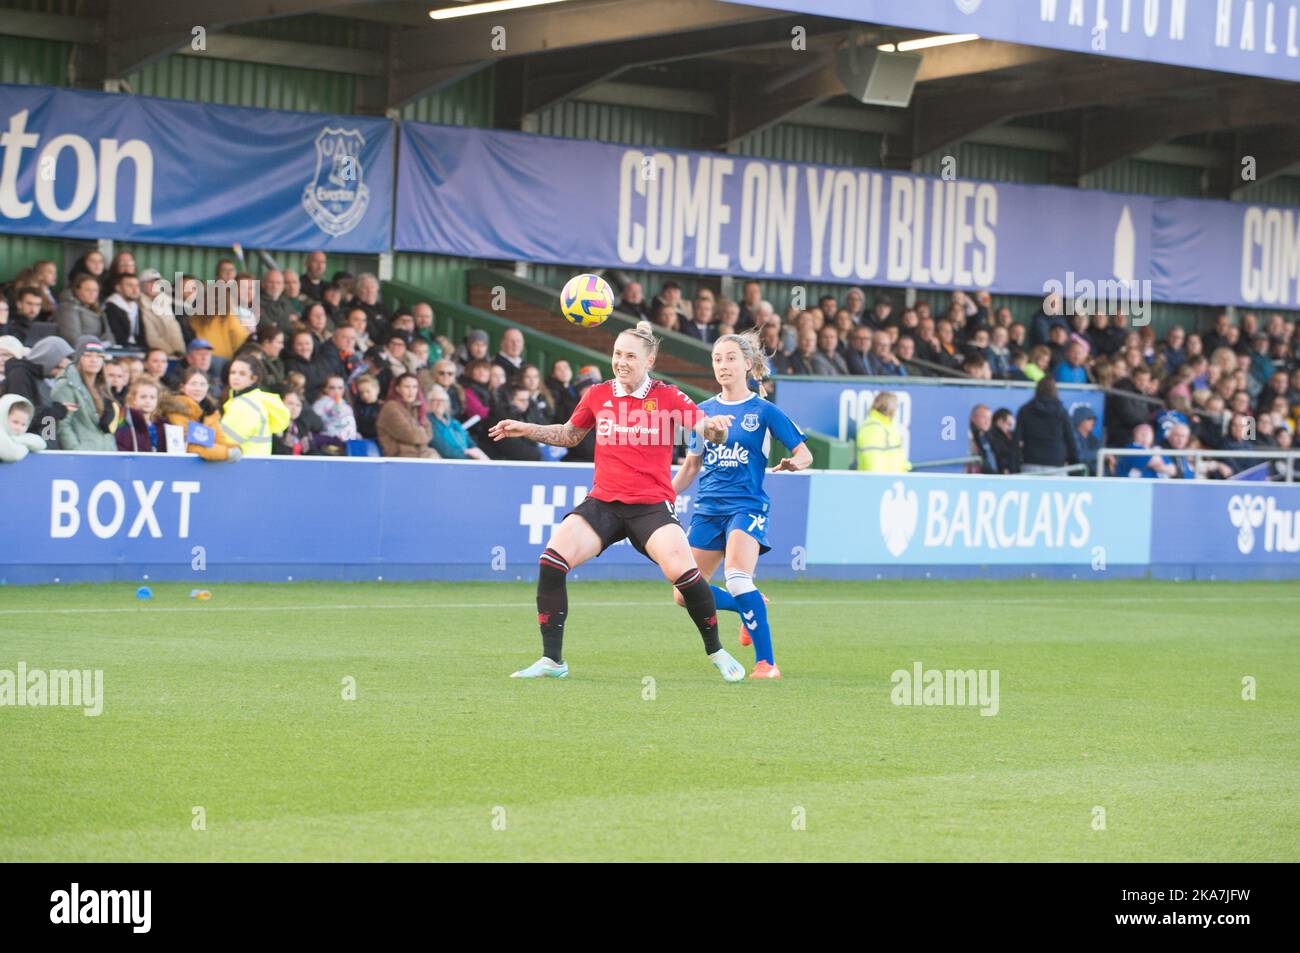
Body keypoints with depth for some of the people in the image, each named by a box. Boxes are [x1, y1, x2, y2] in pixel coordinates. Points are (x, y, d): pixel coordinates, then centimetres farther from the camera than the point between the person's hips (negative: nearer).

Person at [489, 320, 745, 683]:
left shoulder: (667, 397, -1)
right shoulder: (597, 395, 8)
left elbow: (706, 429, -9)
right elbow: (569, 435, 24)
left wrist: (715, 427, -32)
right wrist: (526, 430, 13)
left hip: (652, 504, -3)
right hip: (603, 503, 3)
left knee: (682, 570, -23)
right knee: (552, 560, -18)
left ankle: (716, 652, 2)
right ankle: (552, 660, -8)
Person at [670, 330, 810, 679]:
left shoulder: (763, 411, -2)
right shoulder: (705, 411, 11)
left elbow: (805, 454, -1)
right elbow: (691, 466, 20)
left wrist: (793, 463, -23)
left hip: (747, 506, -6)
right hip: (708, 508, 6)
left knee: (737, 578, -29)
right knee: (685, 594, 3)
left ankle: (766, 662, -23)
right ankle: (751, 610, 29)